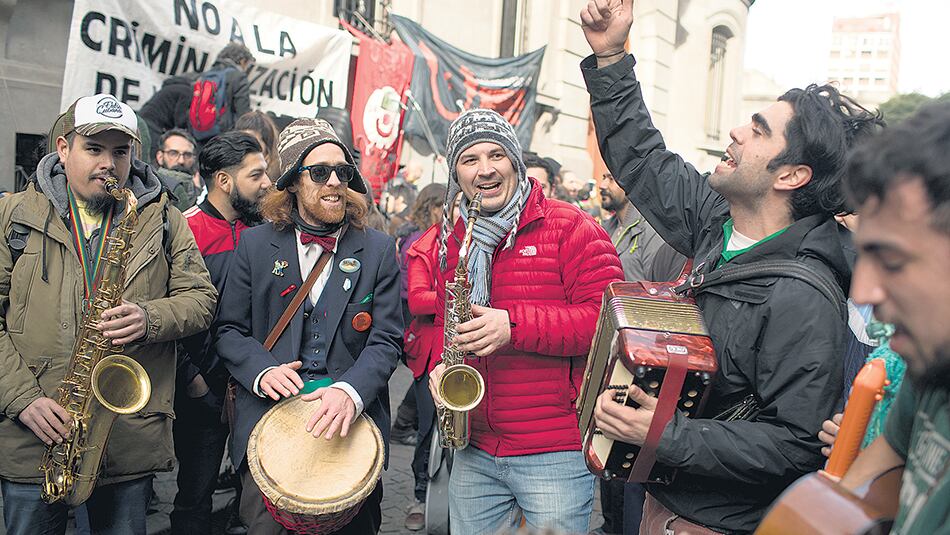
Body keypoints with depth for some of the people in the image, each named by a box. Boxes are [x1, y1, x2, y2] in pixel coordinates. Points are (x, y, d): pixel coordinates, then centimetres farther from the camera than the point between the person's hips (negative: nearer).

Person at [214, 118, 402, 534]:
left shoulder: (378, 250, 4)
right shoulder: (256, 244, 6)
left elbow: (387, 340, -2)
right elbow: (229, 329, 8)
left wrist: (351, 391, -20)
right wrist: (262, 371, -12)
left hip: (352, 421, 1)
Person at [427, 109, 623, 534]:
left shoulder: (568, 227, -7)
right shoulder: (451, 240, 11)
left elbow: (607, 317, -15)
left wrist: (513, 325, -24)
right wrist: (440, 364, 1)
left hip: (556, 454, -5)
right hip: (473, 452, 6)